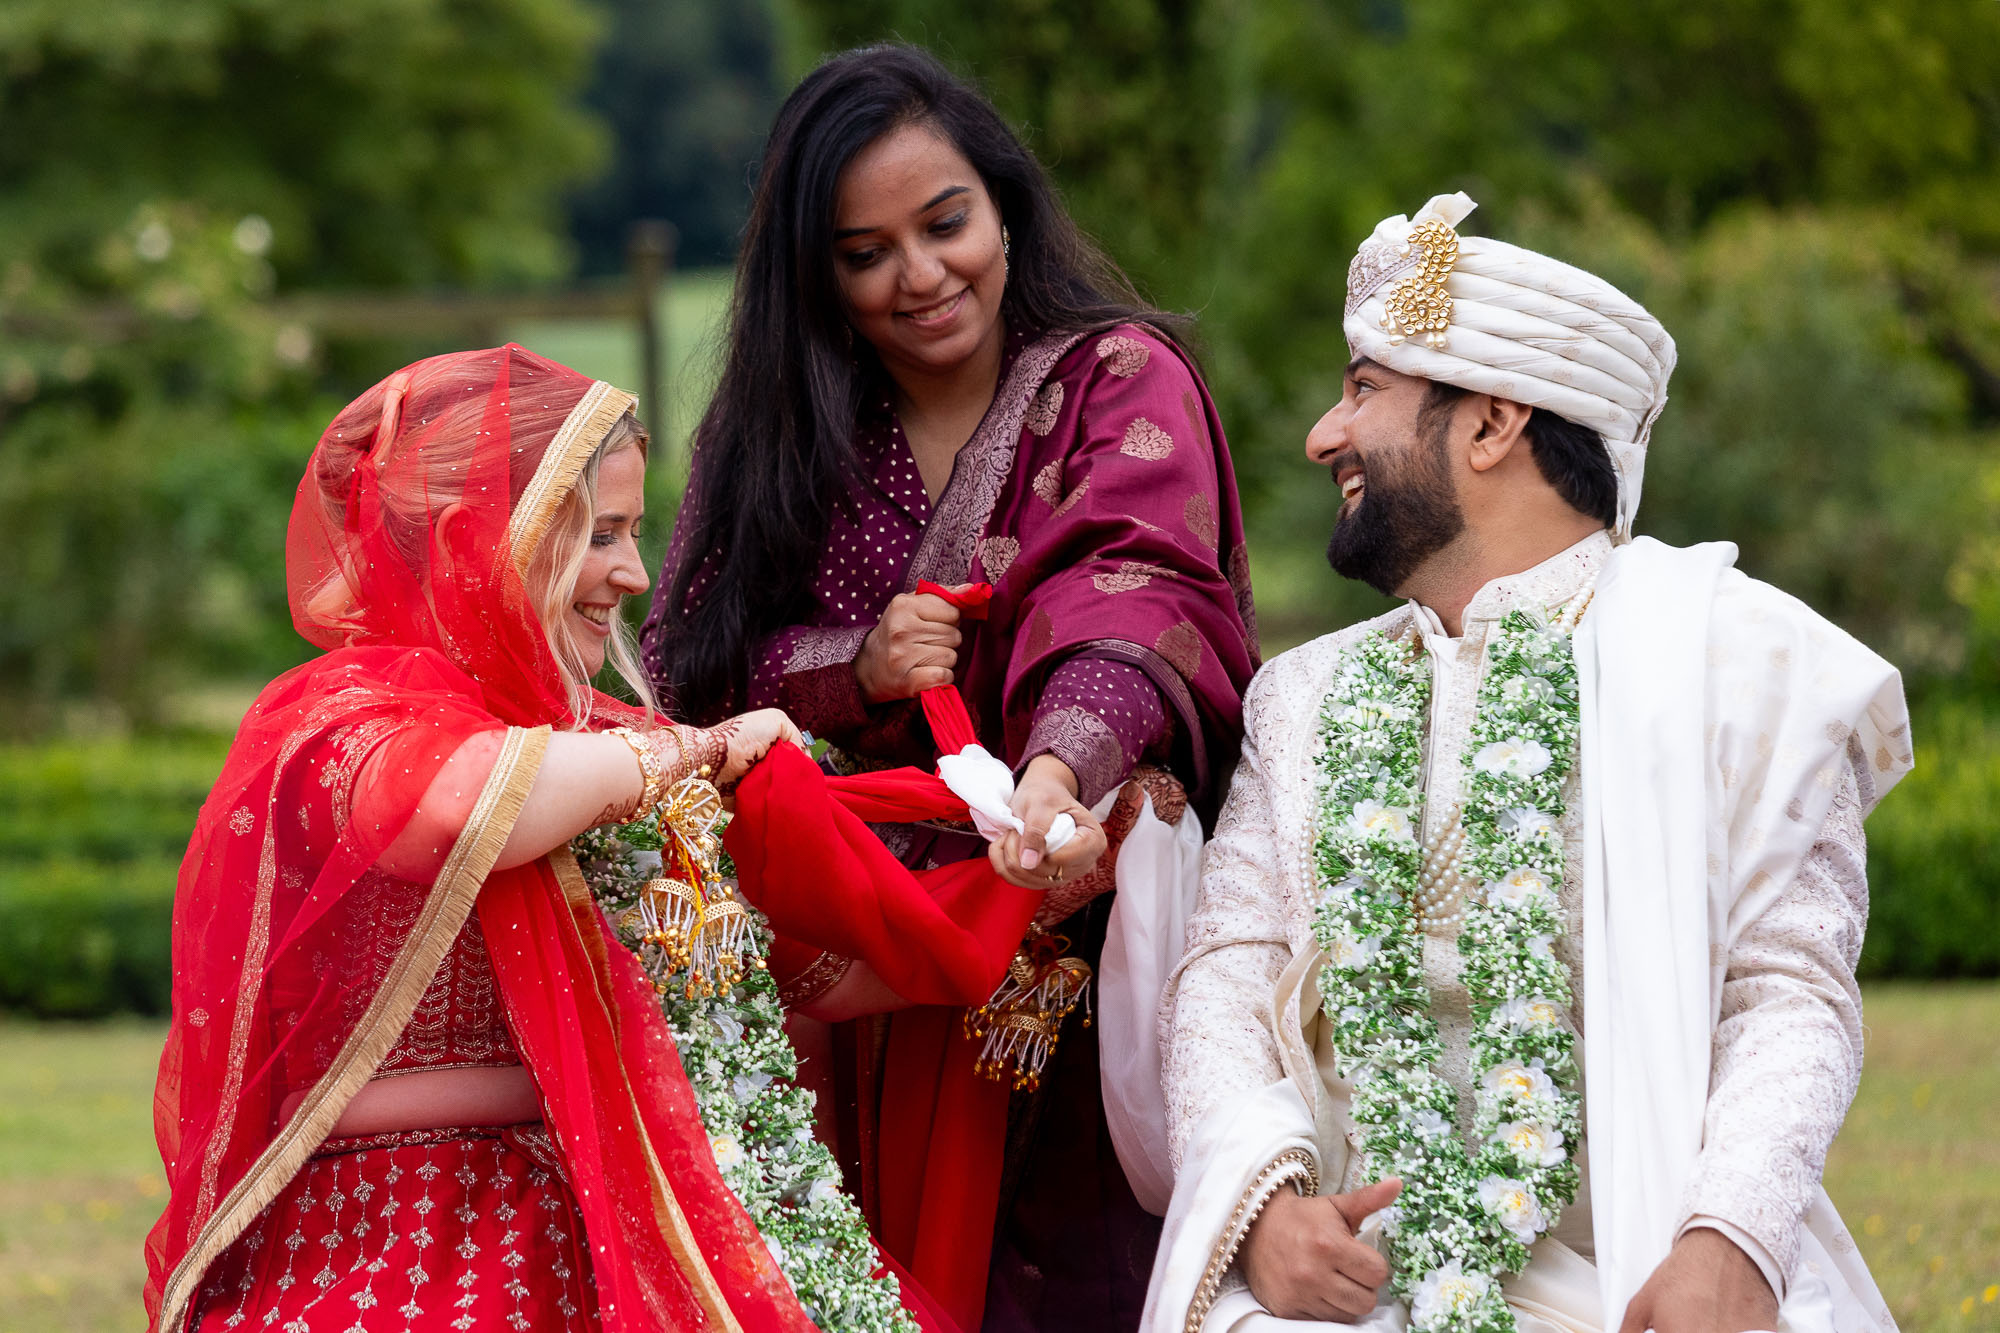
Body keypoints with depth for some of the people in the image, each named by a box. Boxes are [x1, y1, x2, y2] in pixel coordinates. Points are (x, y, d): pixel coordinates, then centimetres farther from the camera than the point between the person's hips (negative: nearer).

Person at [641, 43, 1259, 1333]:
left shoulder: (1122, 382, -4)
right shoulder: (782, 430, 10)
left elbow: (1133, 596, -23)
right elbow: (700, 667, 5)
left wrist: (1062, 764, -42)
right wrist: (853, 668, -15)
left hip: (1068, 936, -3)